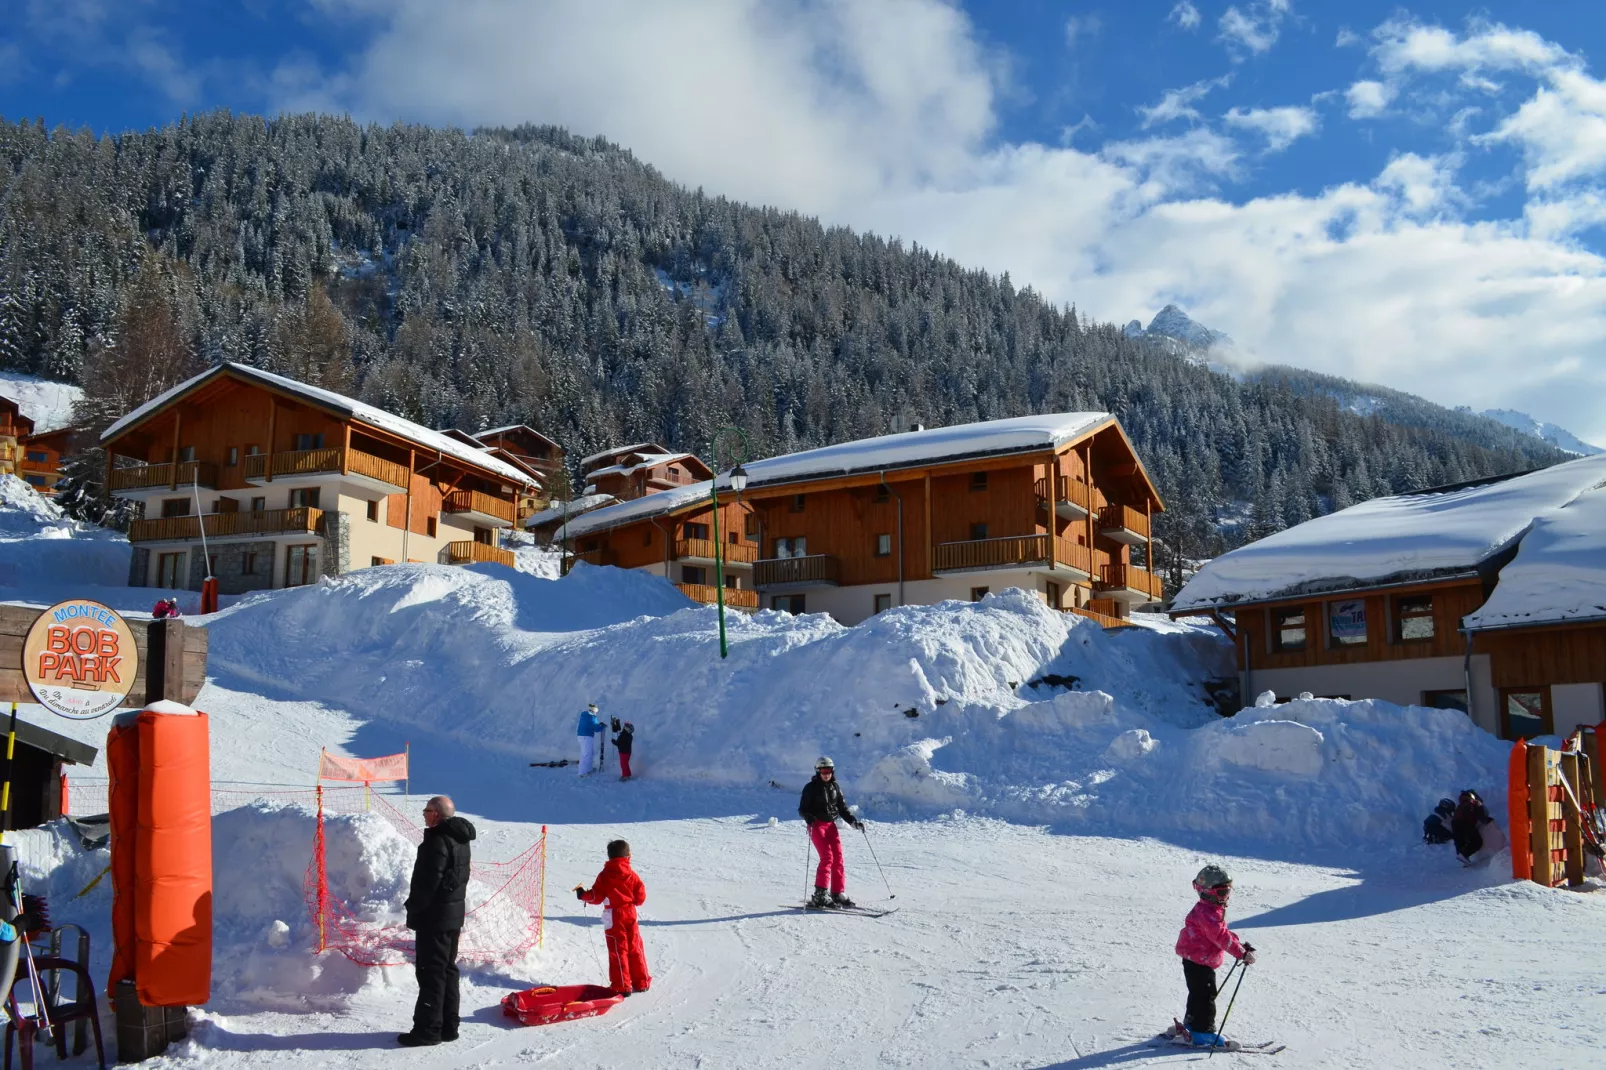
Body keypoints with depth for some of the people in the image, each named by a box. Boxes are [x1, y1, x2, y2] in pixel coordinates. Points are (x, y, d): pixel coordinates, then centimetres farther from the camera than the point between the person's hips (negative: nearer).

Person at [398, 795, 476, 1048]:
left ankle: (428, 1029, -1)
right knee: (447, 970, 14)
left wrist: (413, 907, -10)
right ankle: (448, 1026, 19)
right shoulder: (460, 840, 12)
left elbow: (428, 881, -23)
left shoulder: (438, 840, -19)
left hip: (434, 918, -10)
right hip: (454, 915, 10)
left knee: (431, 972, -4)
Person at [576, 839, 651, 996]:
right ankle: (641, 982, 20)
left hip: (613, 917, -3)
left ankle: (621, 986, 1)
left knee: (618, 951, 1)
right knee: (635, 948, 13)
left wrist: (583, 894, 9)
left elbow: (596, 897, -8)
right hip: (630, 914, 3)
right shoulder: (632, 875, -1)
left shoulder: (605, 876, -8)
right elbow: (640, 897, 1)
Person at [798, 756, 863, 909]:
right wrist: (809, 819, -24)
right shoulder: (811, 788, -2)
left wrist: (854, 821, 4)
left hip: (831, 825, 6)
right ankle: (819, 895, -16)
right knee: (827, 857, -17)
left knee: (838, 858, -1)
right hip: (817, 826, -6)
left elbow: (842, 808, 16)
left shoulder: (835, 787, 12)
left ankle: (838, 893, 5)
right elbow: (803, 808, -3)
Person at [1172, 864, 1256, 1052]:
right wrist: (1242, 953, -32)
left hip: (1202, 961, 11)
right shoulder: (1206, 913, -25)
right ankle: (1203, 1033, -3)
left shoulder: (1214, 910, 11)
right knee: (1205, 996, -8)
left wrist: (1241, 944, 9)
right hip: (1198, 961, -11)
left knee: (1199, 995, 20)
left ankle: (1191, 1026, 32)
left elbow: (1223, 933, 19)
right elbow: (1221, 937, -32)